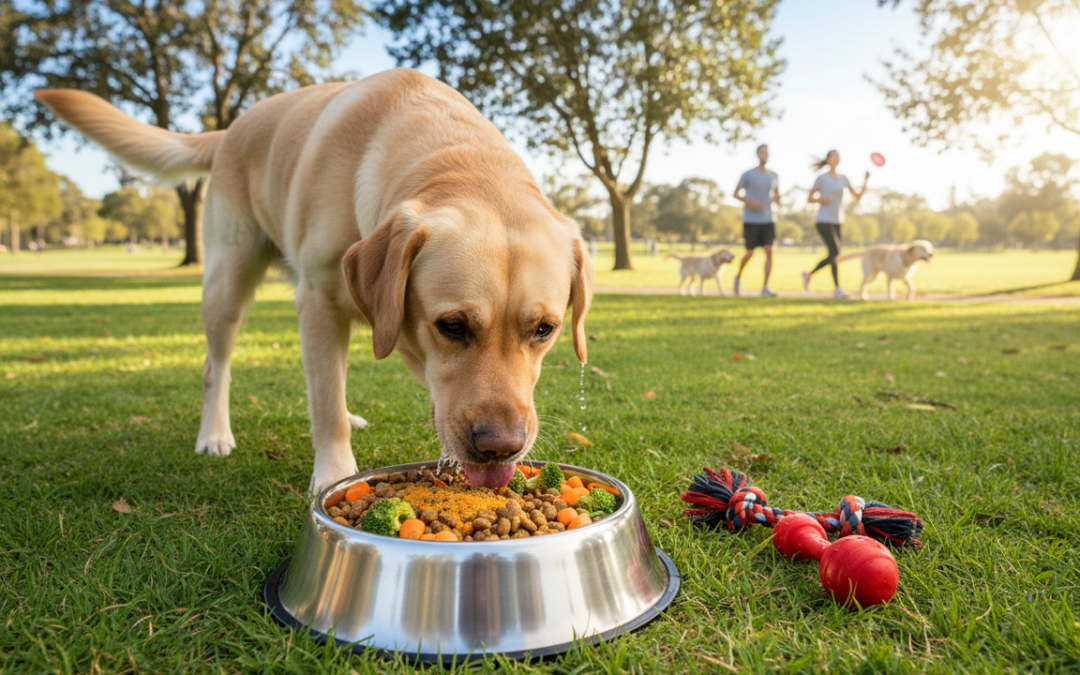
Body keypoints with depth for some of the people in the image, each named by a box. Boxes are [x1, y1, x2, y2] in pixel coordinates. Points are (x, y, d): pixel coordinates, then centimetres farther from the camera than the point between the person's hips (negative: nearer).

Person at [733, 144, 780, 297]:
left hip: (767, 221, 3)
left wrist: (777, 198, -4)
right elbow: (736, 194, 2)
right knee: (750, 253, -2)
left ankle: (765, 288, -11)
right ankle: (739, 276, 29)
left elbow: (776, 194, 21)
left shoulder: (773, 176, 9)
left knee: (769, 251, -12)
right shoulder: (747, 175, -3)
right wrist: (749, 202, -17)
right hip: (750, 221, -3)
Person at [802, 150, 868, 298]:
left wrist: (865, 181, -4)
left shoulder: (843, 179, 11)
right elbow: (809, 199, 1)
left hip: (836, 222, 7)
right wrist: (821, 199, -18)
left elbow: (857, 196, 9)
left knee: (833, 255, 7)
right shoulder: (822, 178, -3)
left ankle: (809, 274, 27)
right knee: (835, 252, -15)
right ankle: (837, 289, -12)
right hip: (823, 221, -6)